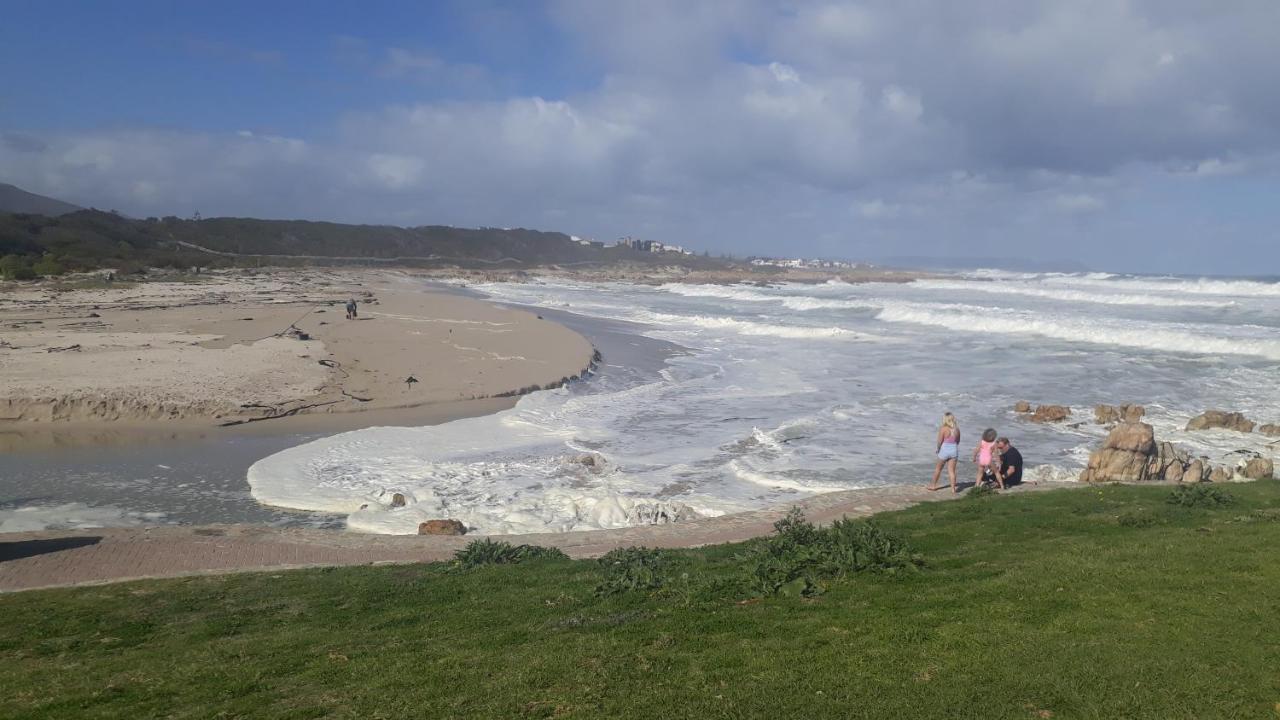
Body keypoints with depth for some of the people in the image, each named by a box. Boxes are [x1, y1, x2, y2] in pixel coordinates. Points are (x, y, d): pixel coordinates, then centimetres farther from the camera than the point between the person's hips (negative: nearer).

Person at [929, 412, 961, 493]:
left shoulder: (943, 429, -16)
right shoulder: (957, 429, 0)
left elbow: (940, 441, -14)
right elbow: (958, 441, 8)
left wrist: (938, 449, 3)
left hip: (944, 450, -4)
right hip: (954, 450, 4)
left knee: (938, 469, 15)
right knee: (952, 471, 7)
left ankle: (933, 485, 27)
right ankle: (953, 488, 4)